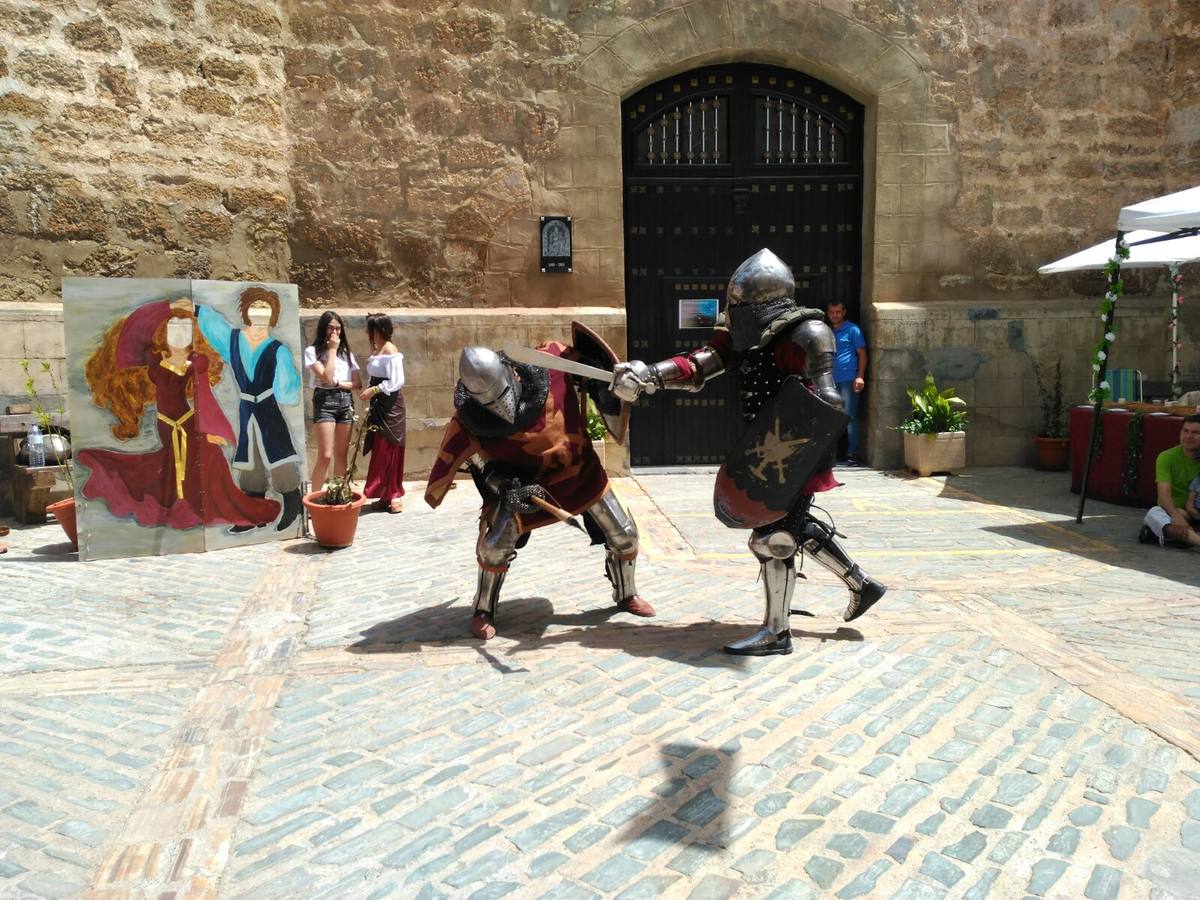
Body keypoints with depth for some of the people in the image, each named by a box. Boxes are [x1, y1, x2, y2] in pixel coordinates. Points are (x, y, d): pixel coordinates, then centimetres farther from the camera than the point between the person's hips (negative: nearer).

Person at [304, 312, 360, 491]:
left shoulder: (346, 352, 14)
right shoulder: (312, 351, -1)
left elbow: (358, 384, 10)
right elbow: (327, 378, -14)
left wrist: (338, 384, -8)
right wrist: (332, 350, -8)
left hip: (346, 401, 5)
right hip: (325, 401, -5)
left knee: (341, 455, 6)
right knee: (325, 456, -10)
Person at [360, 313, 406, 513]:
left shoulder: (390, 351, -13)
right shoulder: (375, 350, 13)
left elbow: (397, 381, -18)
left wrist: (373, 390, -17)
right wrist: (370, 406, 15)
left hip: (390, 405, -8)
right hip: (378, 405, 8)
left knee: (388, 448, -5)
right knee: (379, 449, 9)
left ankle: (393, 495, 3)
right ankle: (387, 494, 15)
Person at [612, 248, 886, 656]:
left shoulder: (807, 334, -18)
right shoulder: (746, 337, 5)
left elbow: (824, 404, -22)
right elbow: (695, 367, -3)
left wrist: (787, 452, -30)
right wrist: (648, 375, -18)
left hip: (796, 456, -9)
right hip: (769, 453, 9)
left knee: (774, 535, -4)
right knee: (798, 526, 20)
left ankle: (776, 632, 10)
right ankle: (862, 584, 39)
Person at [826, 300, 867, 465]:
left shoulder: (852, 330, 2)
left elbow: (862, 354, -1)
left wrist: (860, 377, -11)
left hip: (848, 380, -6)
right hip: (830, 381, 6)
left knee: (850, 417, -6)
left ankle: (852, 453, -4)